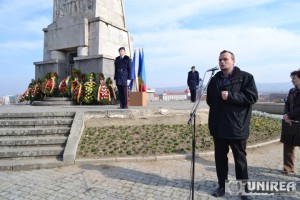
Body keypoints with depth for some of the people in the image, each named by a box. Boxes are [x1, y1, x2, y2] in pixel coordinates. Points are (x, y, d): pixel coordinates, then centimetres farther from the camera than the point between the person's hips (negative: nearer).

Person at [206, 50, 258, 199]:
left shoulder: (246, 77, -4)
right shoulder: (214, 79, 11)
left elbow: (252, 97, -15)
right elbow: (209, 99, 22)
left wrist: (230, 96, -20)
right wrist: (216, 109, 10)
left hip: (237, 126, -4)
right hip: (218, 126, 5)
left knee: (240, 159, 10)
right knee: (220, 157, 13)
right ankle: (222, 185, 29)